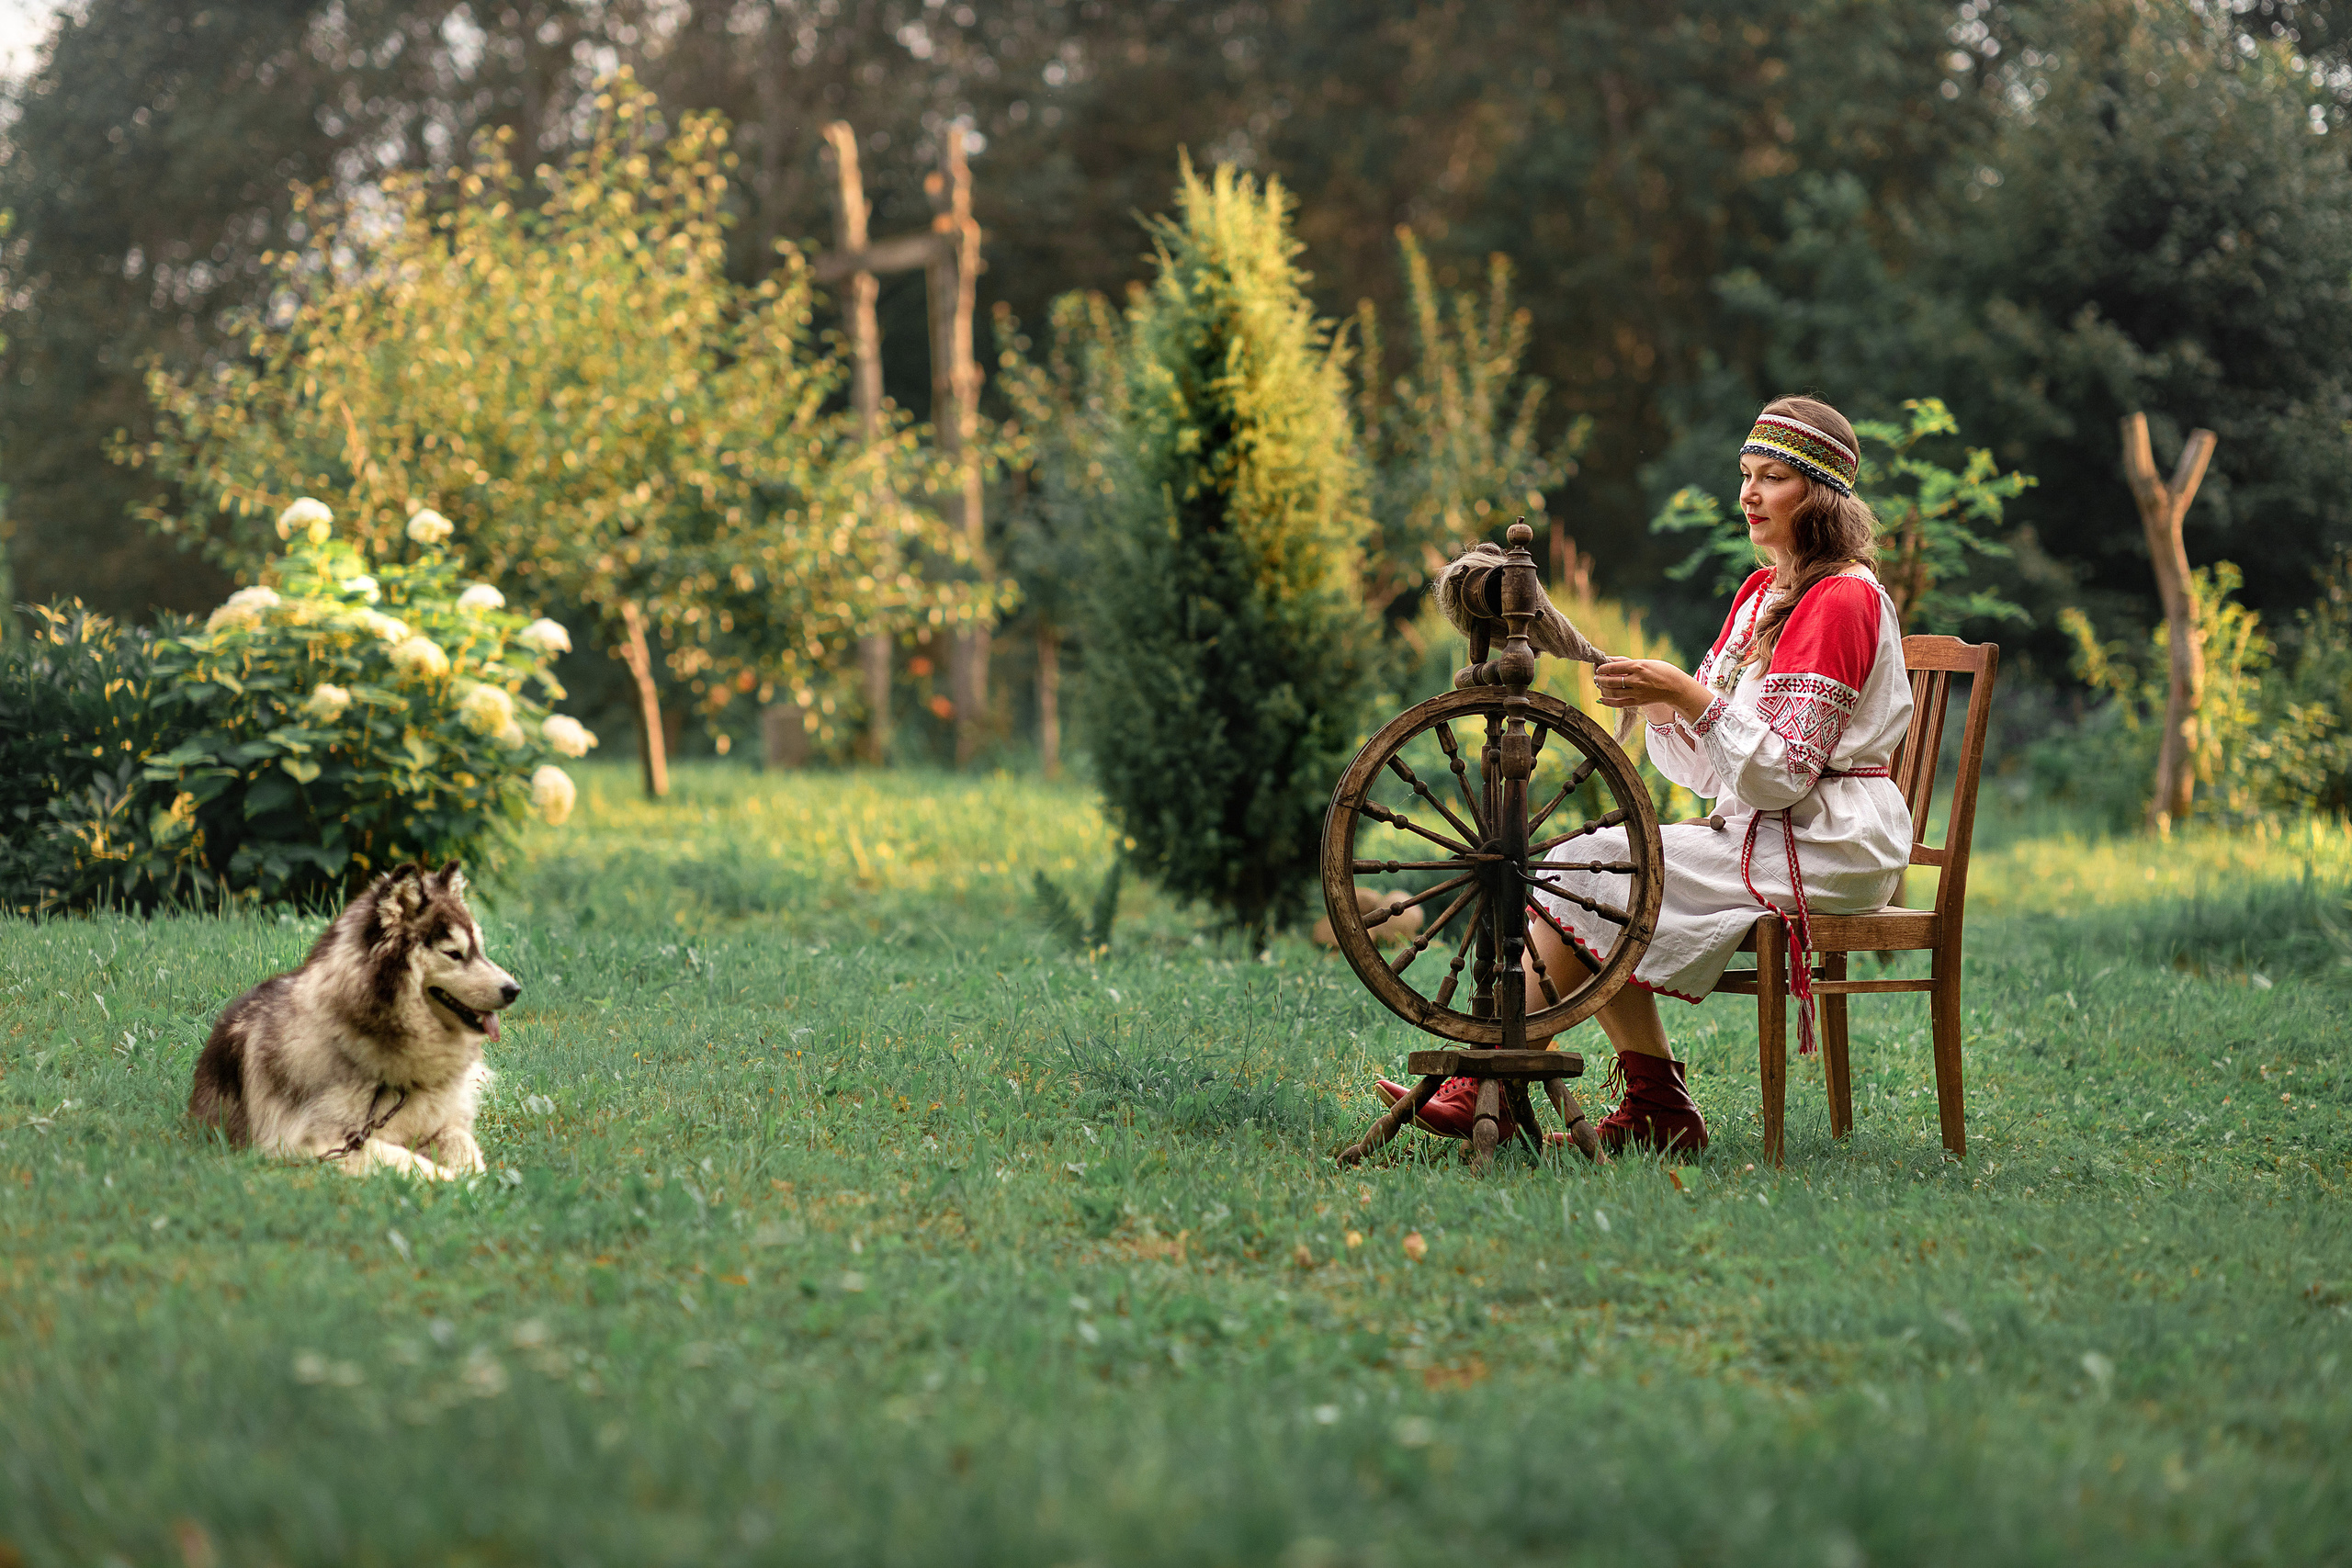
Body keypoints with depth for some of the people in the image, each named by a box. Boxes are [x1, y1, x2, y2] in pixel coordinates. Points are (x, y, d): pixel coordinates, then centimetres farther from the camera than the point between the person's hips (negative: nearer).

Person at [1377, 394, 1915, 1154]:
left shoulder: (1841, 600, -13)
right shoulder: (1762, 592, 16)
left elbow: (1782, 774, -19)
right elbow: (1715, 769, 13)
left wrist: (1688, 695, -24)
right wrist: (1660, 703, -5)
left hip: (1826, 846, -9)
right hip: (1759, 832, 9)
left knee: (1589, 871, -17)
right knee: (1592, 866, -6)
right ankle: (1657, 1107, -9)